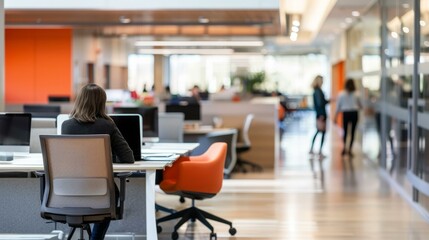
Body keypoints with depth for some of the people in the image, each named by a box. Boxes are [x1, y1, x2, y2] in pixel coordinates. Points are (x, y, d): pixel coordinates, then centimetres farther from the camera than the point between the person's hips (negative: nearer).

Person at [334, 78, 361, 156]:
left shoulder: (341, 94, -4)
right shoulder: (356, 94, -3)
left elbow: (338, 106, -1)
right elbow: (360, 105, 8)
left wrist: (335, 117, 5)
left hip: (346, 114, 0)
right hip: (354, 113, 0)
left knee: (345, 131, 12)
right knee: (352, 132, 5)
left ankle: (344, 148, -2)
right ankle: (350, 149, 3)